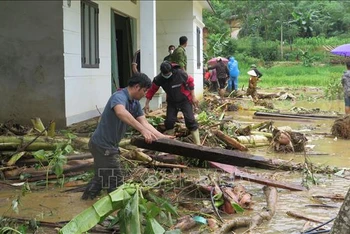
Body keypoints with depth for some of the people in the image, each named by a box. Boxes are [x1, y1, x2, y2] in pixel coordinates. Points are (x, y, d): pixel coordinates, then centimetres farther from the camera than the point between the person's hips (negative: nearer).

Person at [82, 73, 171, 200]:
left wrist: (162, 137, -9)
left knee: (102, 177, 25)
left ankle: (88, 198, 39)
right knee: (115, 180, 3)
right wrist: (143, 130, -55)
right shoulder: (119, 97, -25)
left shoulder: (135, 103, 6)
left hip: (105, 145, 10)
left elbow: (144, 123, 1)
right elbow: (121, 112, -47)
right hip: (103, 145, -10)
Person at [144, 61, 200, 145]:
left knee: (190, 120, -12)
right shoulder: (159, 79, -19)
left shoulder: (180, 73, -26)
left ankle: (198, 143, -10)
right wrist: (147, 103, -2)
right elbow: (152, 90, -5)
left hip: (185, 100, -3)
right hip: (172, 102, 3)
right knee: (169, 121, -3)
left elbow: (190, 81, -9)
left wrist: (193, 97, -6)